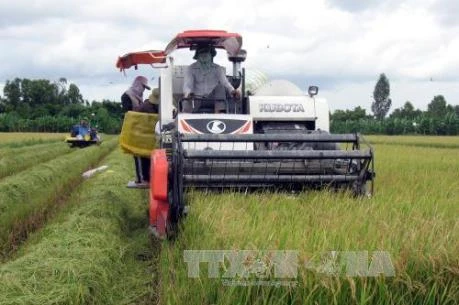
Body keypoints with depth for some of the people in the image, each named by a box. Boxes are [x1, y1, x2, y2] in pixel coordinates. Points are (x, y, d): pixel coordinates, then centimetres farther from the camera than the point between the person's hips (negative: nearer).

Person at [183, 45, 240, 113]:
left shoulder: (217, 68, 8)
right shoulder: (191, 68, 4)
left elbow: (225, 82, -4)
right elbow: (187, 85, -7)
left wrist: (233, 91, -27)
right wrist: (188, 93, -33)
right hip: (197, 99, -1)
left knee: (220, 87, -24)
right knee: (186, 101, -31)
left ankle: (220, 112, -34)